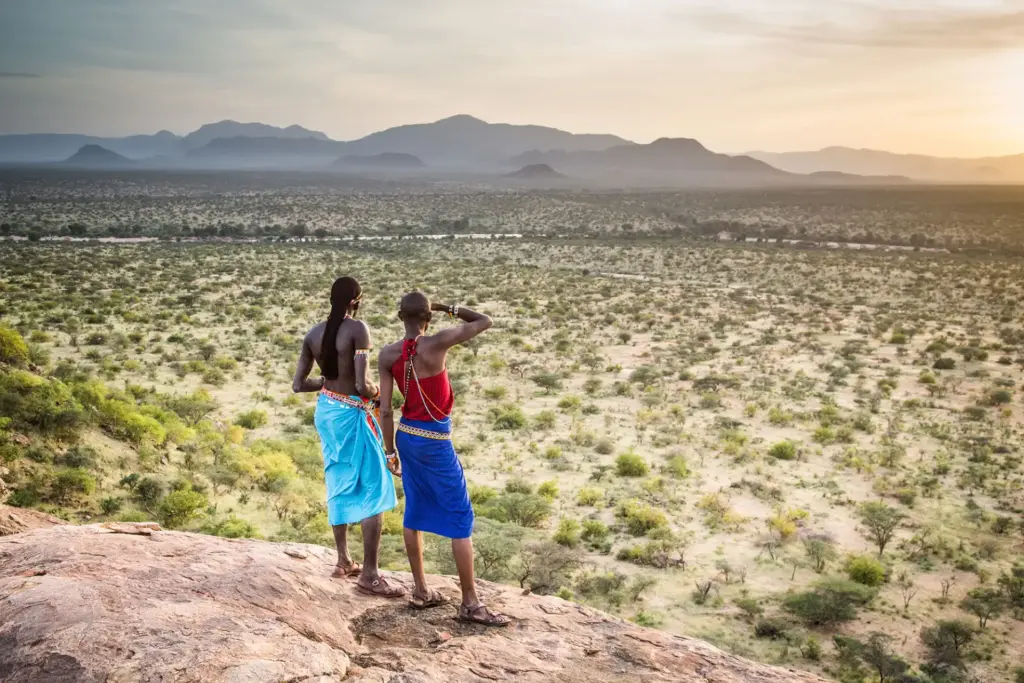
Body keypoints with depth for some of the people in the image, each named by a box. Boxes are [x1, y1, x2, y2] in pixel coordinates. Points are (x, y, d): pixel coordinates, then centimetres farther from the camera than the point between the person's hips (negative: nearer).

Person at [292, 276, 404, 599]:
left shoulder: (313, 334, 1)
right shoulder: (357, 329, -18)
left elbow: (298, 384, 3)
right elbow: (361, 386, -25)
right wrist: (376, 391, -3)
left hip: (325, 410, 7)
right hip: (352, 414, -7)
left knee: (340, 485, 20)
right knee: (374, 491, 0)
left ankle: (343, 561, 31)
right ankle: (369, 575, 2)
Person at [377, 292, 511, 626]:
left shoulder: (388, 354, -6)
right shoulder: (438, 343, -20)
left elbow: (385, 409, -3)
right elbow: (485, 321, -9)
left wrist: (390, 451, 6)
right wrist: (447, 307, 0)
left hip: (406, 436, 6)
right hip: (435, 441, -6)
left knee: (416, 511, 17)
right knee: (461, 518, 1)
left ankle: (421, 590, 27)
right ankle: (470, 603, 4)